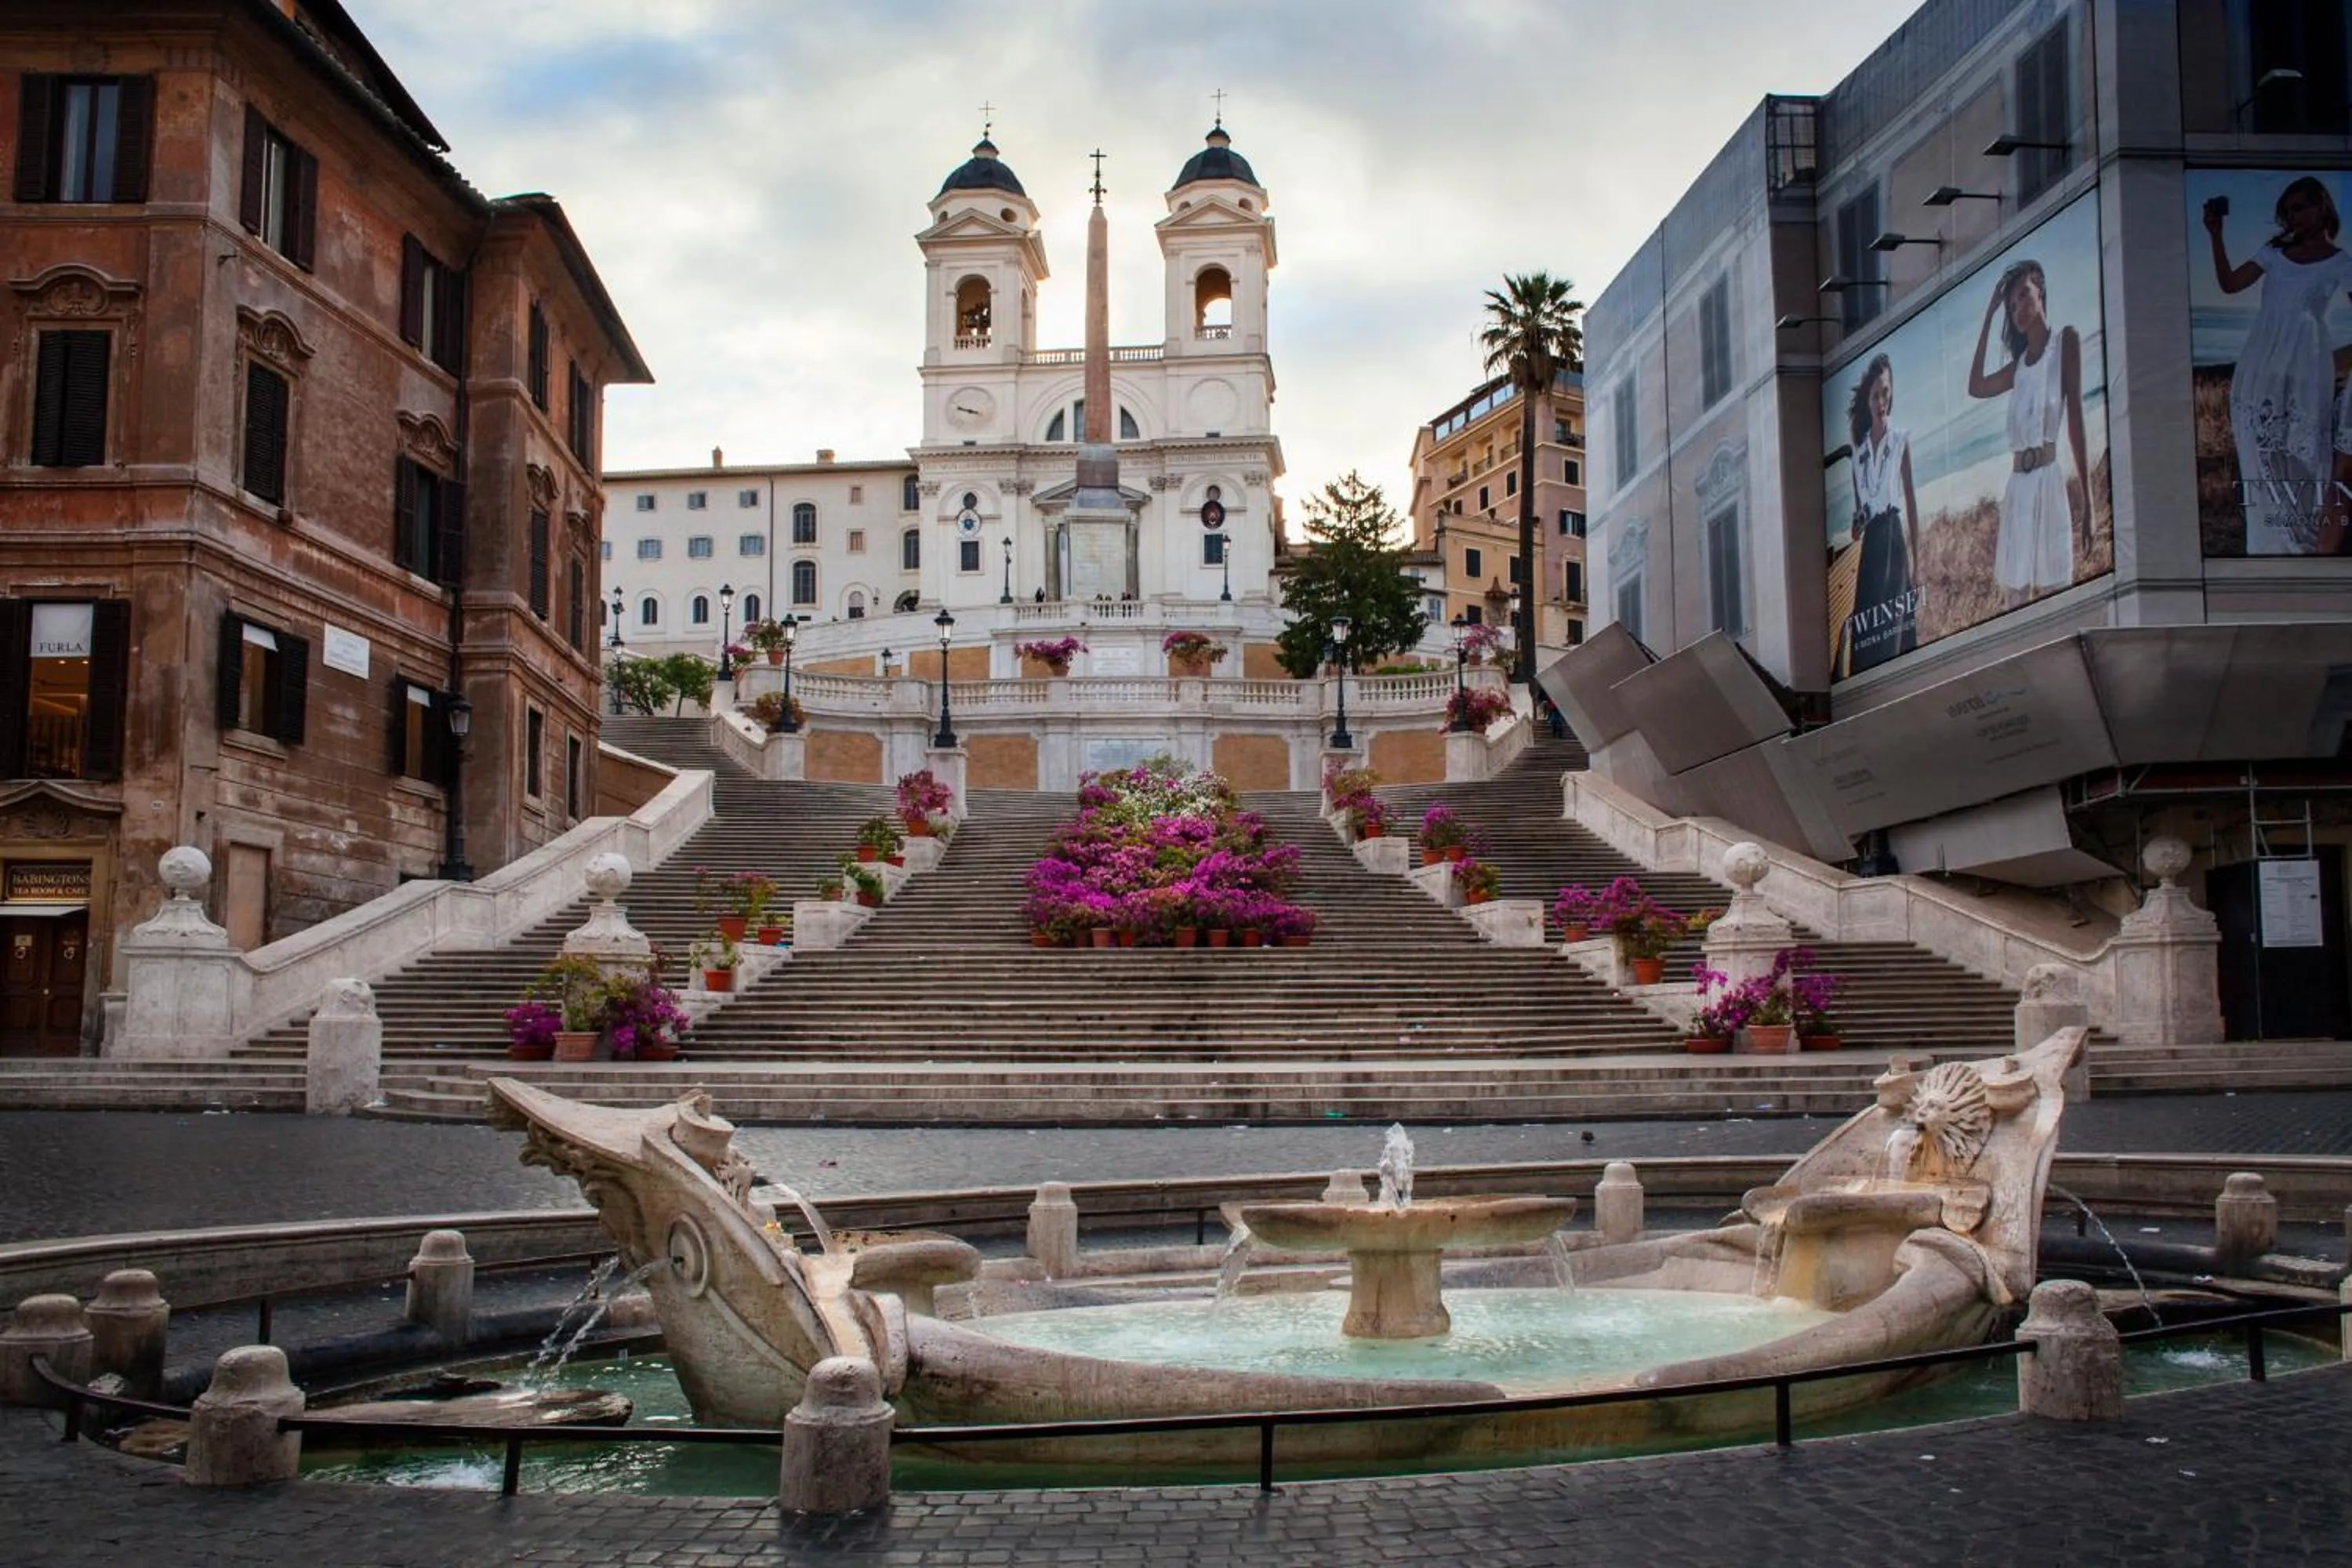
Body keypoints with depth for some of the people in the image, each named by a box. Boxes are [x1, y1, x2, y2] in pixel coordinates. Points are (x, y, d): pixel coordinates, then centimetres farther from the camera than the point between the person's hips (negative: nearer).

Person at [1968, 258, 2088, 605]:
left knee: (2053, 594, -7)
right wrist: (1989, 317, 17)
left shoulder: (2066, 341, 2)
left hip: (2048, 479, -6)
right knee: (2012, 598, 4)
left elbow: (2076, 416, -5)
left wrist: (2086, 495, -11)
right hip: (2016, 485, 6)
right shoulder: (2019, 364, 20)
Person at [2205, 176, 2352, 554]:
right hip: (2260, 366, 3)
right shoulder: (2275, 252, 14)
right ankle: (2272, 547, 2)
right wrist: (2216, 235, -2)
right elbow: (2229, 284, 5)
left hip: (2305, 369, -3)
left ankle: (2309, 542, -3)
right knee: (2262, 459, -1)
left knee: (2304, 456, -5)